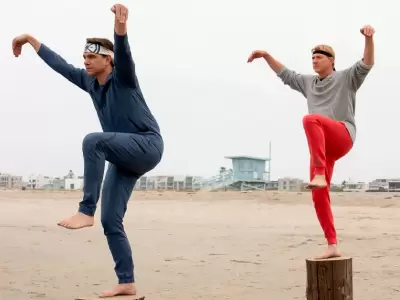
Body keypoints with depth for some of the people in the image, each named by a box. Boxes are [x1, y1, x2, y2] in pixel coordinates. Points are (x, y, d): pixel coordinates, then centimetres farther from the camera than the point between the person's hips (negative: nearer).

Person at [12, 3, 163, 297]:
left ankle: (86, 211, -32)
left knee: (93, 141, -32)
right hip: (123, 158, 8)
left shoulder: (123, 76, -9)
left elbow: (123, 51, -30)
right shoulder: (89, 81, 9)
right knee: (111, 220, -1)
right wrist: (31, 39, 27)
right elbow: (61, 65, 20)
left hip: (148, 146, -8)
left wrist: (120, 26, -50)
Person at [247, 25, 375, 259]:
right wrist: (266, 55, 28)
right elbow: (285, 74, 35)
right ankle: (333, 246, 2)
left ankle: (320, 175, -42)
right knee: (319, 197, -3)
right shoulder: (309, 82, 25)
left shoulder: (346, 78, 9)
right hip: (322, 146, 7)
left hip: (343, 137, -6)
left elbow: (367, 64, -7)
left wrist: (369, 37, -24)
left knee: (310, 119, -37)